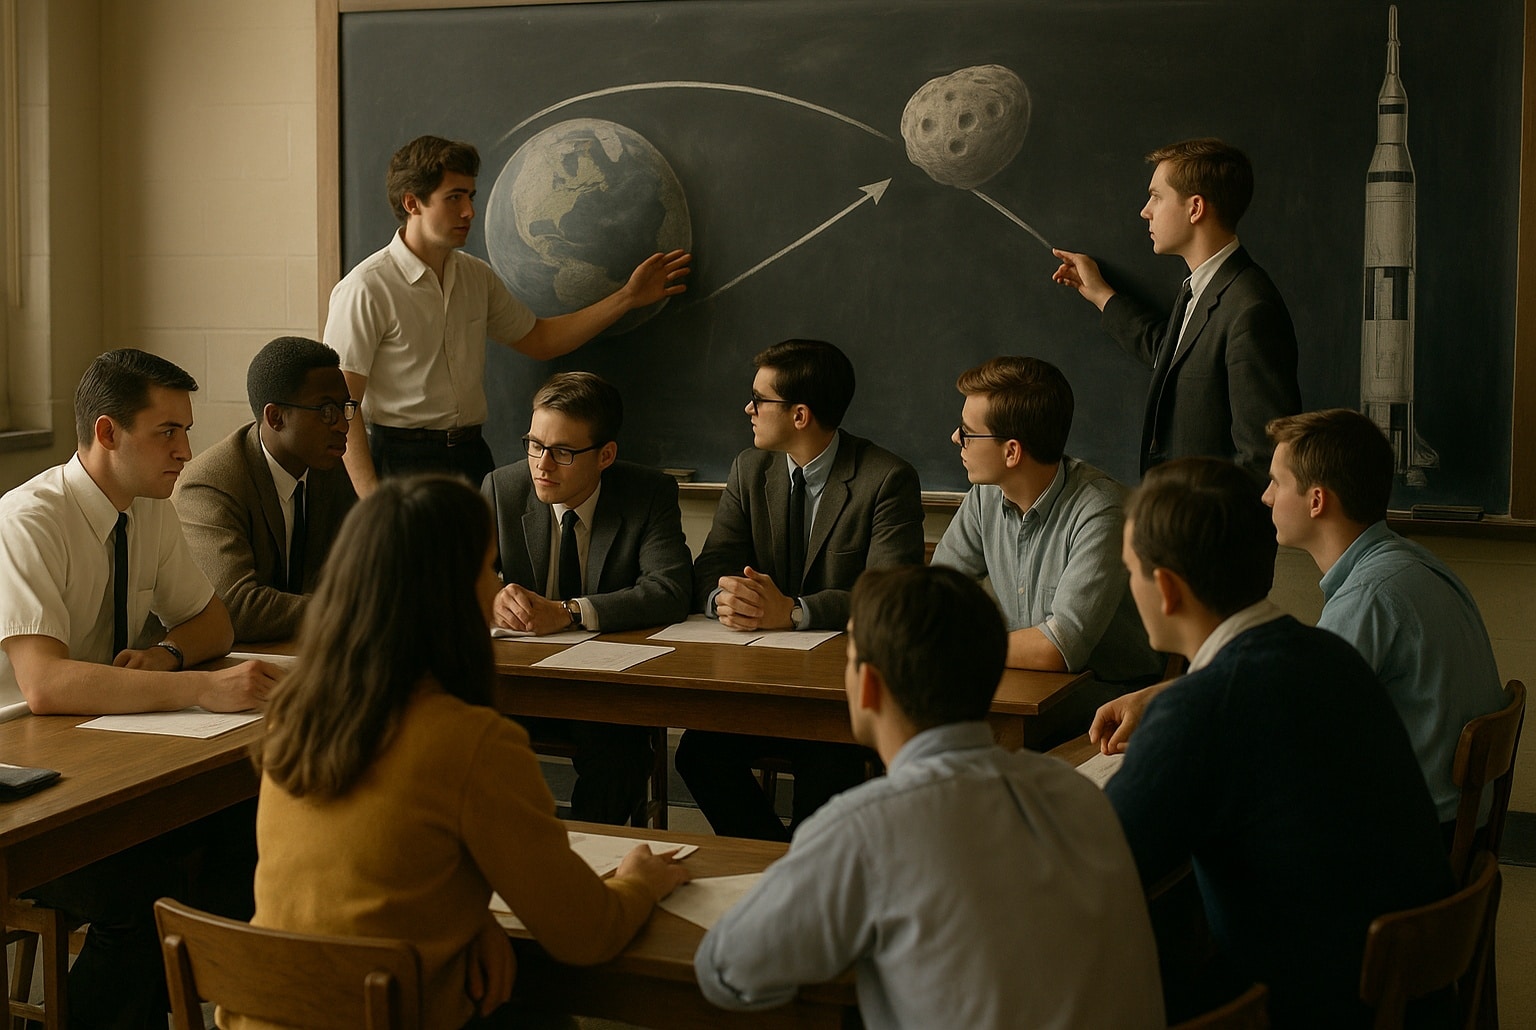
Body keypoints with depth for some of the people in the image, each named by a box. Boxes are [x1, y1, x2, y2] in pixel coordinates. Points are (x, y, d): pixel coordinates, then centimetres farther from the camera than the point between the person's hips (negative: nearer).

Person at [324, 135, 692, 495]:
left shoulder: (476, 276, 11)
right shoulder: (365, 289, -10)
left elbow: (538, 339, 23)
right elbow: (342, 406, -13)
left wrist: (628, 297, 17)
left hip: (472, 454, 6)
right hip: (401, 462, -6)